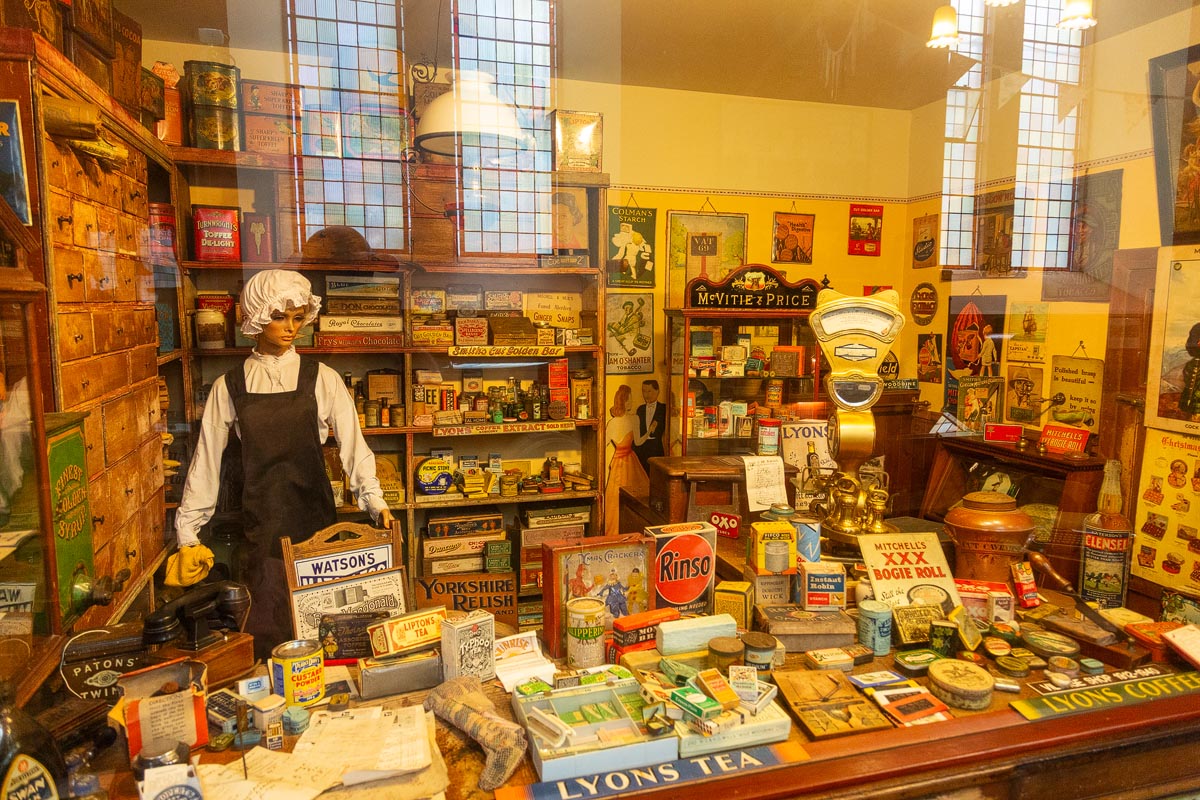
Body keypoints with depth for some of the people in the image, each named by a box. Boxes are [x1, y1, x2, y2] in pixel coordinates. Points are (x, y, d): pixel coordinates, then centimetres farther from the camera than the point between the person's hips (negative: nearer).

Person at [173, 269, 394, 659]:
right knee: (268, 630, 1)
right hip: (261, 521, 1)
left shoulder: (322, 379, 0)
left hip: (314, 513, -1)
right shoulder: (229, 386, 5)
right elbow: (207, 459, 9)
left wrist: (375, 501, -13)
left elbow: (353, 445, -2)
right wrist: (187, 532, 8)